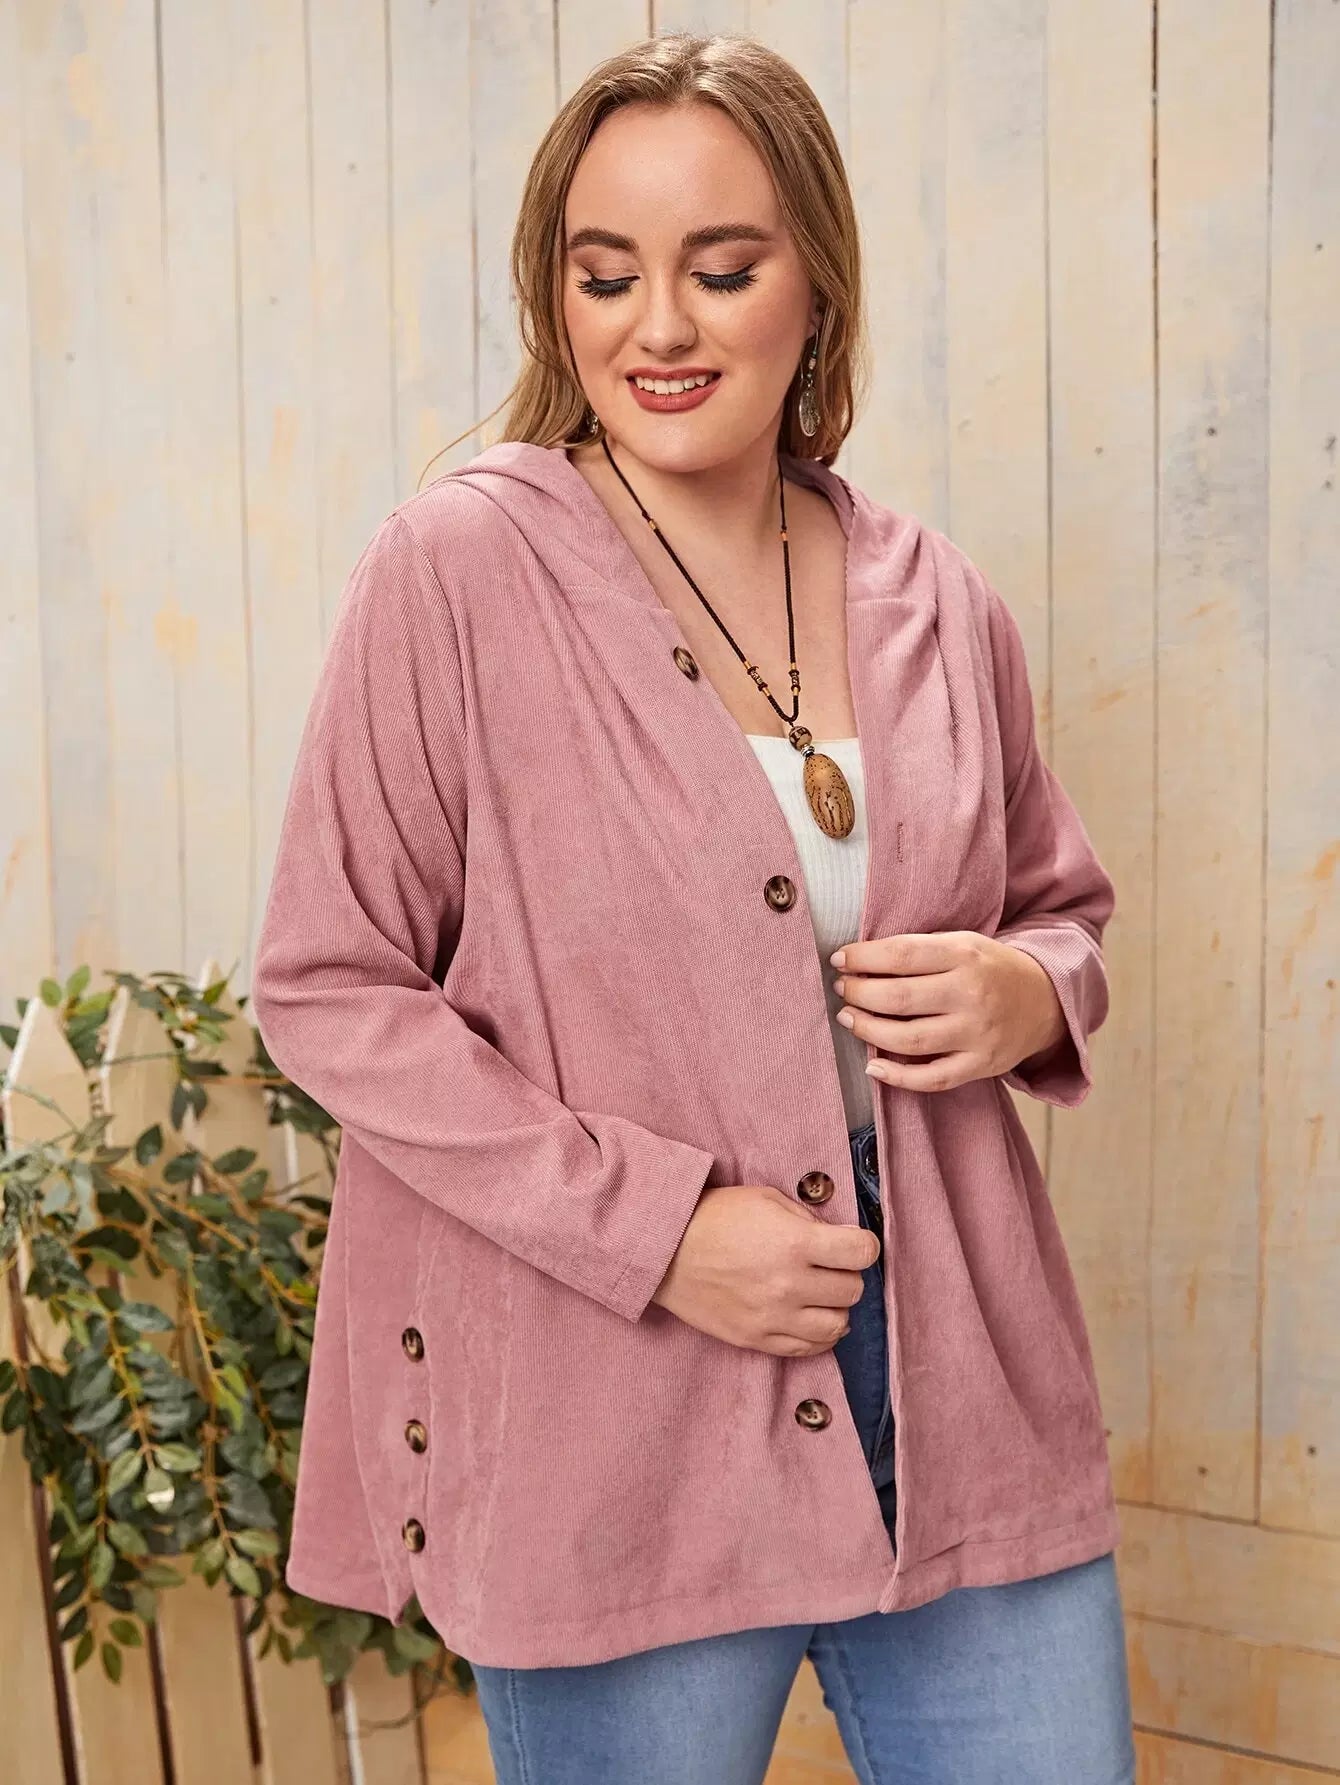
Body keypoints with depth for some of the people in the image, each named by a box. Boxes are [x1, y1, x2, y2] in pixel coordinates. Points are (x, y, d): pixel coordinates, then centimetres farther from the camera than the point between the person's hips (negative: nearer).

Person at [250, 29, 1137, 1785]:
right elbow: (328, 991, -9)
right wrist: (658, 1225, -17)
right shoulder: (456, 571, -9)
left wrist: (1028, 992, -7)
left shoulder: (938, 603, 4)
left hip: (964, 1407, 4)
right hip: (615, 1442, -3)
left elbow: (1064, 903, 18)